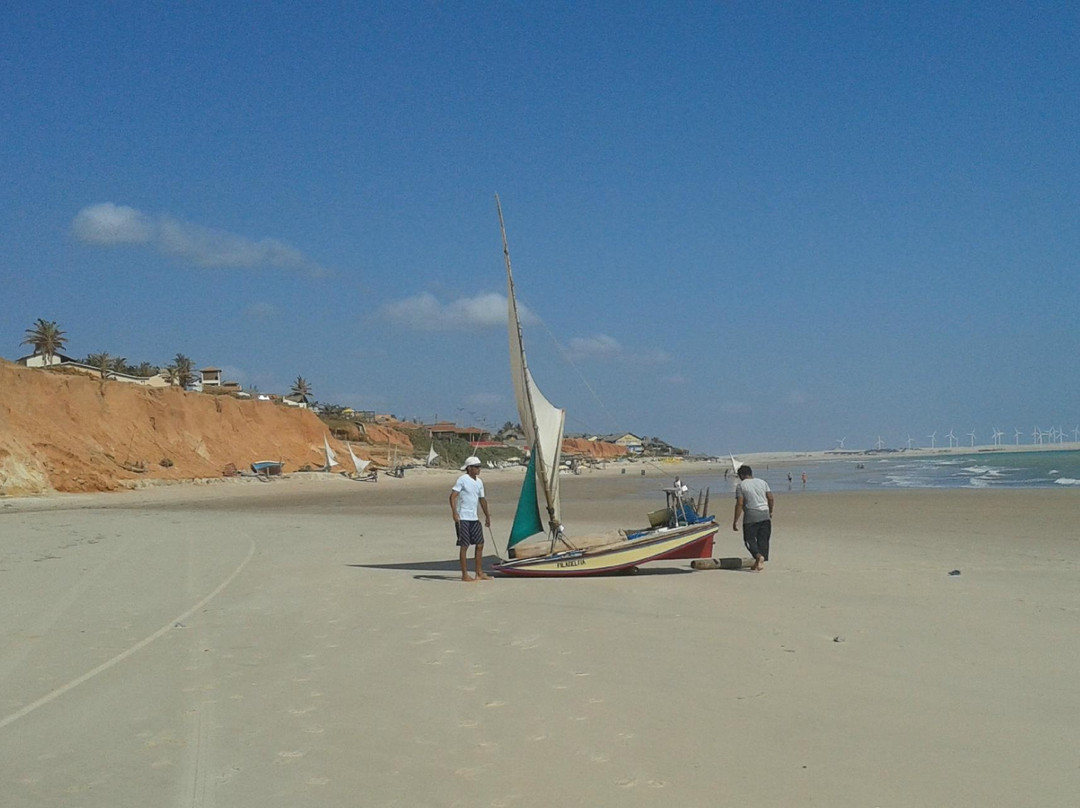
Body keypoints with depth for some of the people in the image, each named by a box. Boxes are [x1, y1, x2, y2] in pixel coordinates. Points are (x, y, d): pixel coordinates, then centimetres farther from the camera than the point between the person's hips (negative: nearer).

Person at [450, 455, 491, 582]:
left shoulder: (479, 482, 12)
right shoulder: (462, 480, -10)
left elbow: (482, 499, 23)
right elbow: (452, 496, -16)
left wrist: (487, 516, 27)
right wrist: (455, 513, -27)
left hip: (474, 518, 8)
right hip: (463, 519, -8)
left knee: (480, 545, 8)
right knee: (464, 546, -4)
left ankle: (479, 573, 16)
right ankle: (465, 575, 2)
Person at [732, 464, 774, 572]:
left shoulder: (740, 485, -2)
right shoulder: (762, 482, 11)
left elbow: (739, 504, -8)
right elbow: (770, 498, 7)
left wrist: (735, 521, -5)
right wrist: (770, 511, 22)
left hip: (751, 516, -4)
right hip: (765, 515, 4)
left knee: (749, 539, 3)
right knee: (763, 539, 10)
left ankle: (759, 556, -21)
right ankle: (760, 563, 9)